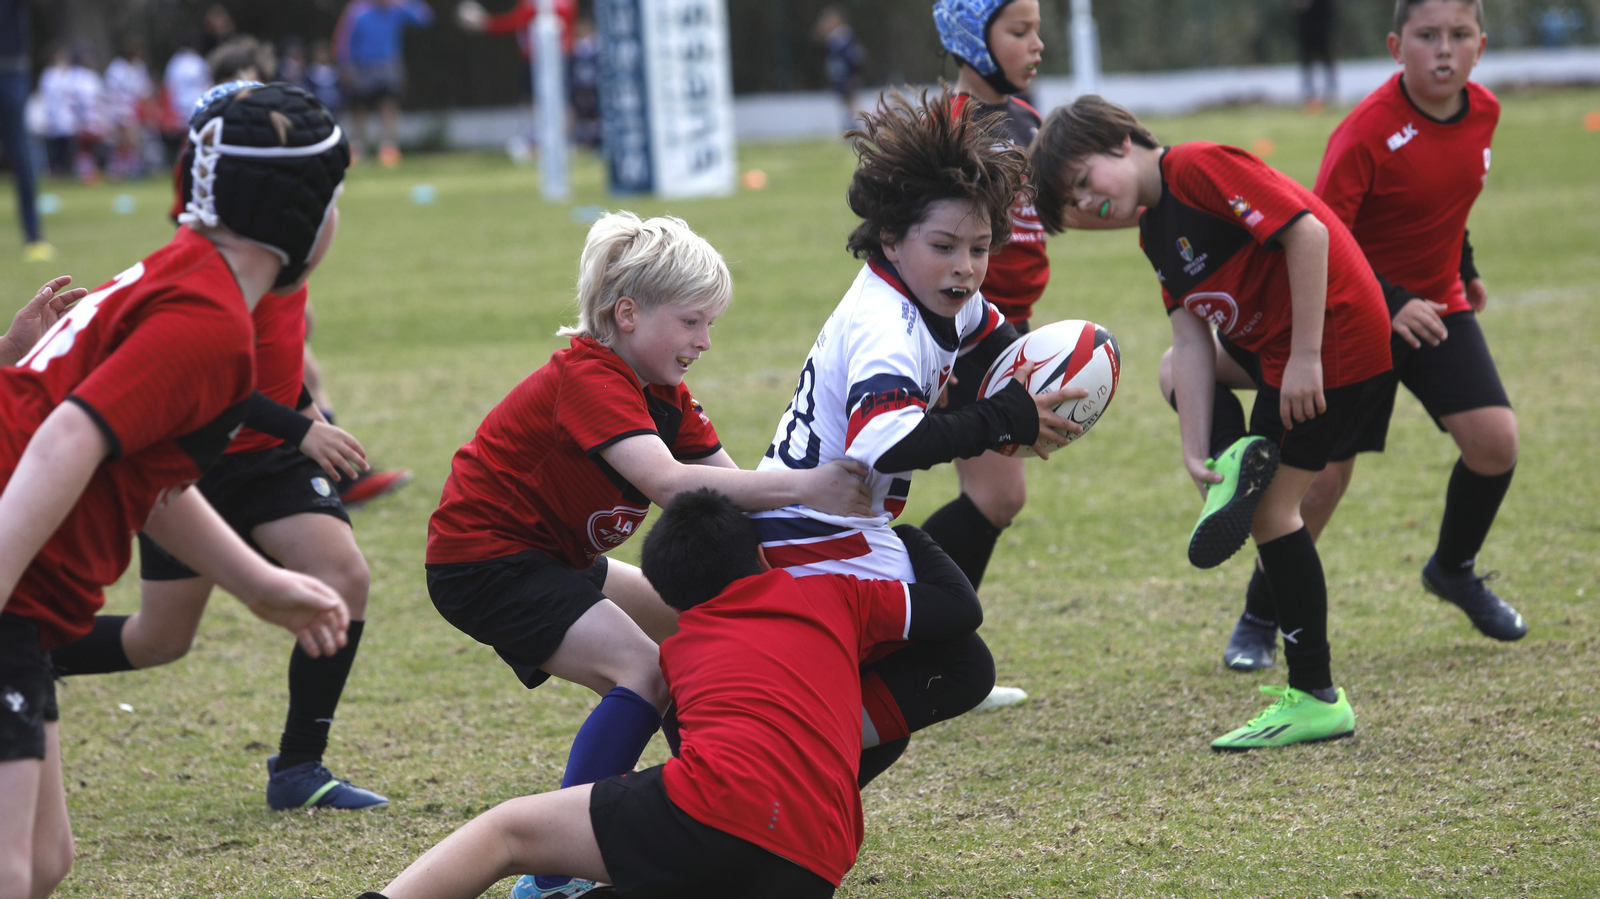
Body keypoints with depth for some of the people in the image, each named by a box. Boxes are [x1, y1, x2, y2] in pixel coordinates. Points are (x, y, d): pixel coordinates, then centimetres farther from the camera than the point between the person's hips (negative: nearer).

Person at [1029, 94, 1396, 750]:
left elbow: (1306, 231, -22)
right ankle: (1238, 460, 1)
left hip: (1333, 332, -10)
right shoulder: (1156, 235, 12)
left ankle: (1316, 699, -2)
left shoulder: (1200, 167, -15)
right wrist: (1196, 449, -5)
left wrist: (1306, 357, -23)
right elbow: (1193, 339, 6)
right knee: (1175, 370, 27)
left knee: (1270, 509, -7)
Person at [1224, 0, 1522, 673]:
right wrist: (1389, 307, -34)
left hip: (1438, 304, 5)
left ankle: (1453, 570, 17)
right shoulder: (1367, 131, -24)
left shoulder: (1482, 112, -4)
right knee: (1323, 472, -6)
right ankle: (1258, 620, 14)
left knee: (1495, 438, -12)